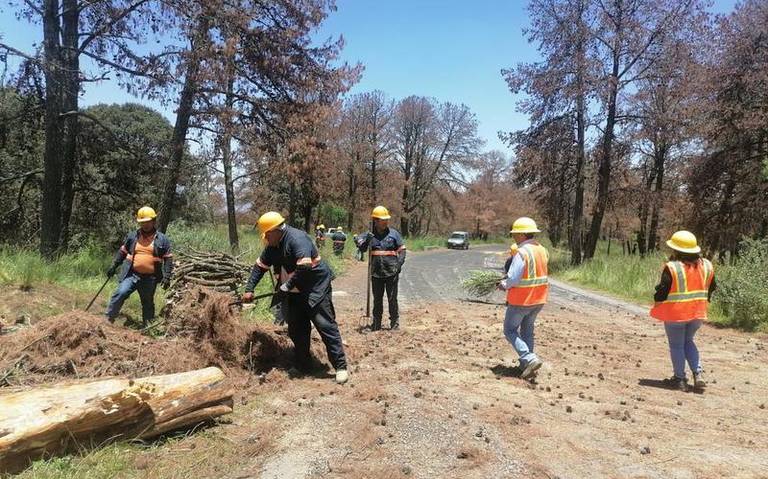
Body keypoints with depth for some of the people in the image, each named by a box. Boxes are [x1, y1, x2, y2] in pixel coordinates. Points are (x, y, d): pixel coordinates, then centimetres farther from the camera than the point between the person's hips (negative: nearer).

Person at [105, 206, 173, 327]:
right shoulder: (132, 236, 6)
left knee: (148, 303, 13)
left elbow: (168, 259, 0)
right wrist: (114, 266, 8)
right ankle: (108, 319, -12)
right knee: (120, 293, -21)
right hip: (131, 274, 0)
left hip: (150, 278, 0)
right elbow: (122, 252, 15)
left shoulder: (162, 239, 1)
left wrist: (167, 276, -8)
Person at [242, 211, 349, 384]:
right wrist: (249, 289, 7)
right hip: (294, 293, 9)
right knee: (296, 329, 11)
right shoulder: (273, 246, 7)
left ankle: (340, 366, -5)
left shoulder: (296, 238, -23)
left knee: (326, 326, -10)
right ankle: (303, 365, 23)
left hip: (315, 289, -9)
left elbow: (304, 268, -32)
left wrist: (286, 286, -22)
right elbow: (260, 266, 14)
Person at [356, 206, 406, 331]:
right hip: (376, 272, 2)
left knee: (392, 299, 3)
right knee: (377, 299, 12)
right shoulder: (370, 234, 4)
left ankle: (395, 323, 14)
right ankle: (376, 324, 22)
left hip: (391, 272, -2)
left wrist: (399, 263, -9)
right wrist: (365, 241, -20)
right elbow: (361, 248, 0)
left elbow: (402, 250, 4)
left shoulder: (394, 233, 1)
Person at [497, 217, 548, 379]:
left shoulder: (522, 252, -21)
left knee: (510, 331, 7)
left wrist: (504, 285, -2)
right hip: (538, 300, 8)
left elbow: (513, 279, -24)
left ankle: (529, 359, -7)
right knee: (527, 331, 20)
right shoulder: (542, 250, 5)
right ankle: (525, 365, 23)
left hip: (521, 300, -8)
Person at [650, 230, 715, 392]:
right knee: (688, 341, 23)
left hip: (675, 313, -5)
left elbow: (662, 291, -14)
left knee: (676, 345, 9)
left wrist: (657, 301, 5)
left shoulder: (672, 267, -18)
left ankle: (679, 379, 14)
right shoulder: (706, 266, 1)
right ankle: (698, 374, 13)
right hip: (698, 312, 5)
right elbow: (711, 289, 11)